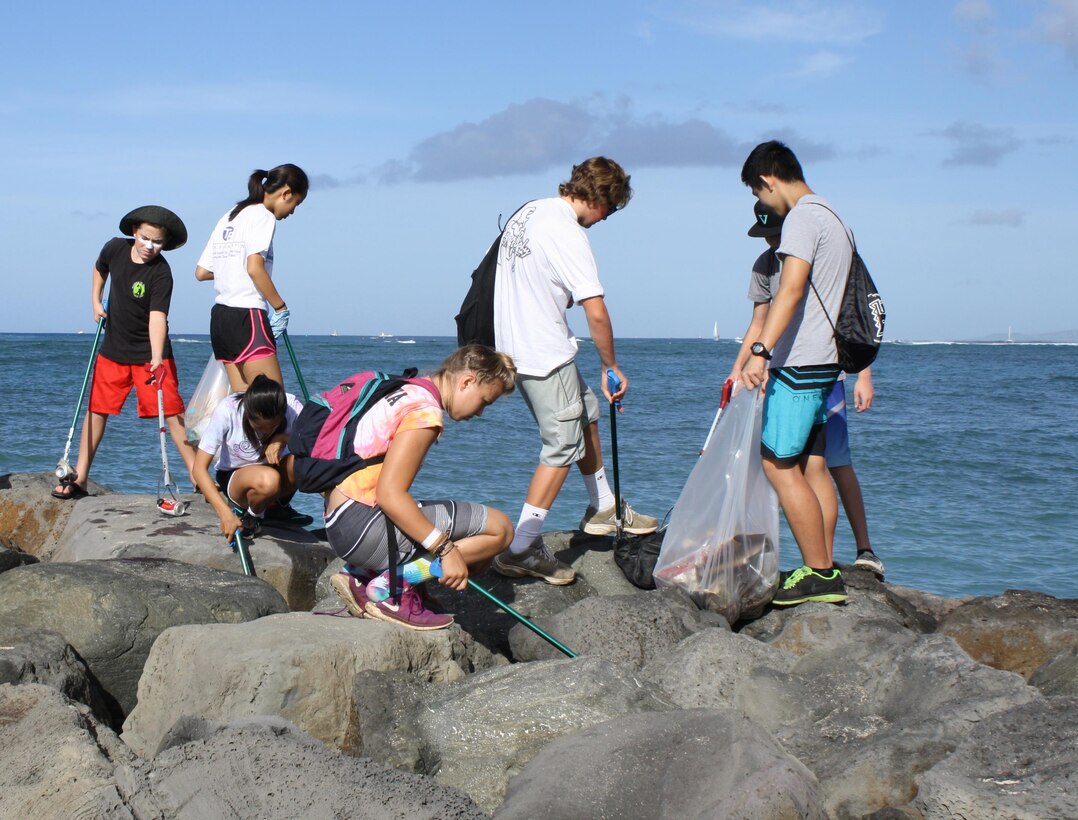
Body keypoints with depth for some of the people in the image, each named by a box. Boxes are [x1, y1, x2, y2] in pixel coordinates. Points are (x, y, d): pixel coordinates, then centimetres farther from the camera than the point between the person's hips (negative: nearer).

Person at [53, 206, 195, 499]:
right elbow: (99, 269, 20)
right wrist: (95, 302, 10)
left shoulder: (161, 273, -21)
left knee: (171, 412, -11)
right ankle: (78, 478, 16)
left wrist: (156, 360, -43)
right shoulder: (115, 248, -5)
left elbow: (157, 317, -32)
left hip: (149, 354, -5)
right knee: (96, 409, 8)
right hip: (113, 351, 5)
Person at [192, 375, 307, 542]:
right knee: (268, 480, -38)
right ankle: (252, 515, -3)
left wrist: (283, 439, -35)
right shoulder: (227, 411, -26)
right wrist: (225, 514, -33)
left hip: (275, 470, 3)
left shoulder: (291, 405, -20)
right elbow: (199, 469, -25)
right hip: (233, 477, -3)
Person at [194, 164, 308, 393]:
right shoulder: (262, 216, -6)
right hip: (247, 317, -9)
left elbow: (201, 272, 18)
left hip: (220, 316, 9)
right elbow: (255, 268, -19)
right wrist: (281, 307, -11)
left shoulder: (228, 217, 20)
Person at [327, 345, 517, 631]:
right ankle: (391, 588, -12)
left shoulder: (406, 391, 17)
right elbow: (389, 495, -21)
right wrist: (446, 549, -19)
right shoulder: (425, 411, -13)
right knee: (498, 529, -7)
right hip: (363, 527, -10)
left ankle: (359, 575, 8)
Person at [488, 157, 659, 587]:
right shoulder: (567, 233, -20)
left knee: (586, 414, 23)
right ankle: (520, 549, -4)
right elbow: (596, 314, -22)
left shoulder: (528, 211, 9)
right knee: (563, 446, -3)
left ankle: (603, 508, 37)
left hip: (515, 344, 10)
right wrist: (611, 368, -11)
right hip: (545, 356, -10)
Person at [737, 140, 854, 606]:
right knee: (812, 466, 11)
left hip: (797, 364, -10)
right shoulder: (833, 218, 19)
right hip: (823, 363, 10)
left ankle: (819, 574, -7)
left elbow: (792, 288, -25)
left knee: (779, 465, -8)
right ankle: (822, 572, 12)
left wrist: (761, 350, -32)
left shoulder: (803, 217, -12)